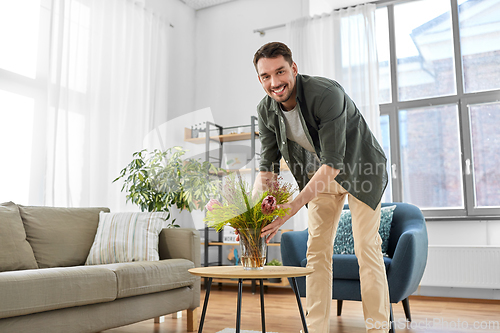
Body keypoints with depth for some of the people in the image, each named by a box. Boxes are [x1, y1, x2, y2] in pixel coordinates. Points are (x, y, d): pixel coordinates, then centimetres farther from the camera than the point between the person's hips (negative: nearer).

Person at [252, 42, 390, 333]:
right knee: (317, 249, 2)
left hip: (360, 169, -5)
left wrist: (293, 207, -44)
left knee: (367, 248, -7)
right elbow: (267, 165, -9)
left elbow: (333, 162, -37)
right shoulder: (266, 110, -14)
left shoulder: (327, 94, -34)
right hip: (320, 175, 5)